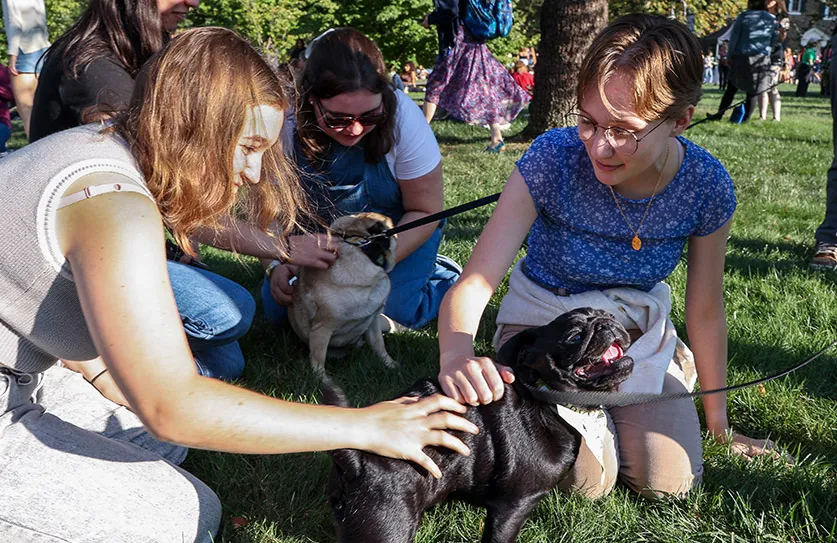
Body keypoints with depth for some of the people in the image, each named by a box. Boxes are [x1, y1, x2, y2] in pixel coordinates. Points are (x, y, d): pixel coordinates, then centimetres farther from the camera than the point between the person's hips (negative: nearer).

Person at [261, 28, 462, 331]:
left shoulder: (403, 117, -30)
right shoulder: (287, 125, -27)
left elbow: (425, 211, -19)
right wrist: (275, 265, -34)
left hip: (401, 227, -2)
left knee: (394, 311, -21)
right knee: (279, 308, -10)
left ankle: (447, 277, 11)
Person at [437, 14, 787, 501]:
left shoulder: (707, 186, -21)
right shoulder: (555, 158, -28)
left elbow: (706, 312, -6)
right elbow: (475, 283, -30)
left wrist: (718, 419, 2)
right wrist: (456, 358, -53)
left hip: (638, 325, 2)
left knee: (670, 482, -10)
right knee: (587, 481, -18)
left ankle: (675, 364, 20)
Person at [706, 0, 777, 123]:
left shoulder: (743, 17, 1)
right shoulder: (772, 20, 8)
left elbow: (734, 39, -1)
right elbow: (773, 41, 11)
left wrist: (730, 56, 3)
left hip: (741, 57, -1)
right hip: (762, 58, 1)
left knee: (731, 88, 7)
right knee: (753, 91, 3)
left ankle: (719, 115, 7)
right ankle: (746, 118, -1)